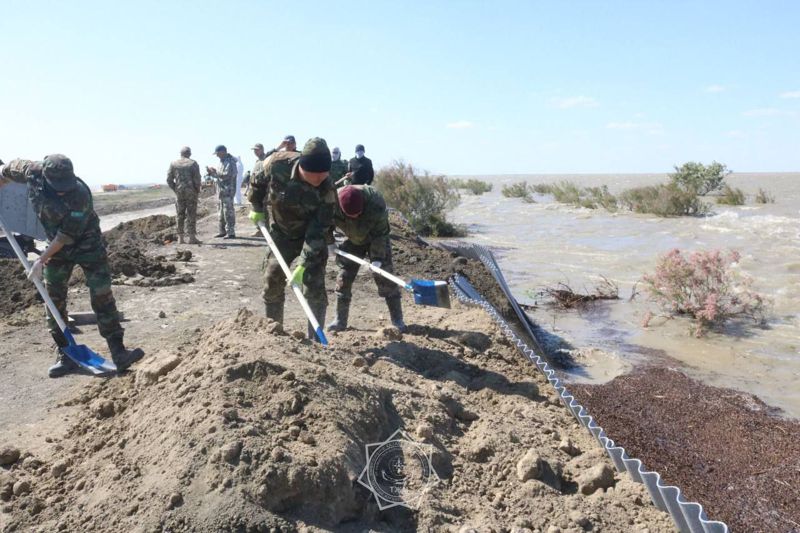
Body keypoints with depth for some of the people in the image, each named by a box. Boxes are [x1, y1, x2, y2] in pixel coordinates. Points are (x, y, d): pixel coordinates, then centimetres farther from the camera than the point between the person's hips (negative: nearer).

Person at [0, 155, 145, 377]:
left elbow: (66, 236, -25)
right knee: (54, 301, 5)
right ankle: (64, 355, 15)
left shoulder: (79, 195, -31)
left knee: (102, 298, -10)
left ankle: (118, 353, -8)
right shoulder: (34, 173, -17)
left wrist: (42, 260, -21)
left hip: (87, 245, -5)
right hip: (56, 245, 5)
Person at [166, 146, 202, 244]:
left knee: (180, 215, 9)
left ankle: (180, 238, 8)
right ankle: (192, 237, -4)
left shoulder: (173, 164, 6)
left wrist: (175, 190, 13)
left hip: (179, 193, 3)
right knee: (191, 215, -1)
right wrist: (198, 191, 4)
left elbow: (169, 179, 3)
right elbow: (197, 179, -10)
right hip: (191, 192, -3)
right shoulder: (193, 163, -2)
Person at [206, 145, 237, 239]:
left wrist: (214, 172, -18)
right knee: (222, 212, 14)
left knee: (228, 211, -9)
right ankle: (223, 231, 22)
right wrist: (212, 172, 5)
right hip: (222, 190, 10)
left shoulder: (230, 162, -14)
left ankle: (231, 232, -6)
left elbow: (226, 175, -23)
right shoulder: (222, 161, 17)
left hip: (228, 191, -10)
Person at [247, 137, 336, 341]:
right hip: (282, 233, 3)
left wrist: (303, 265, -35)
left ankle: (314, 339, 0)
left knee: (314, 288, -10)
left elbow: (317, 232, -31)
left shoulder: (327, 189, -32)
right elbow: (258, 182, -3)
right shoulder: (277, 164, -28)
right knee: (272, 282, 5)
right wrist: (257, 208, 6)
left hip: (313, 236, -3)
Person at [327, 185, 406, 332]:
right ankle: (340, 320, 10)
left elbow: (380, 233, -29)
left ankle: (397, 320, -5)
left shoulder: (376, 203, -36)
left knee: (384, 278, -10)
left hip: (376, 239, -3)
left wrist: (377, 258, -32)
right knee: (344, 277, 0)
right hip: (352, 240, 3)